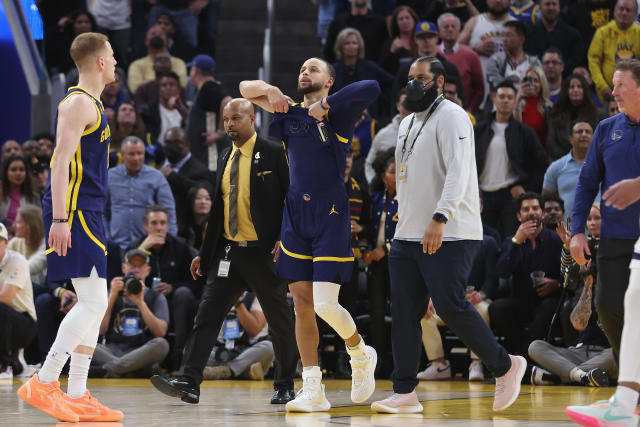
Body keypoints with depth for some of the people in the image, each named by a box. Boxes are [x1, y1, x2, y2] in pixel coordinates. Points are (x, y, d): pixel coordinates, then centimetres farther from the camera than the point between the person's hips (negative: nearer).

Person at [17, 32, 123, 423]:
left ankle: (77, 397, 8)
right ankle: (43, 384, -12)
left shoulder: (92, 103, 20)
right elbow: (61, 160, -19)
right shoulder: (79, 102, -11)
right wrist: (60, 218, -25)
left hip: (87, 213, 10)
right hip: (73, 213, -10)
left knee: (95, 305, 8)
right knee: (93, 302, -13)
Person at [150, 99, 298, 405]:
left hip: (264, 253, -6)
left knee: (280, 322, 5)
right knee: (207, 314, -6)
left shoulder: (274, 155, -5)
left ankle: (285, 387, 19)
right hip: (229, 252, 6)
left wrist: (284, 241, -18)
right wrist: (204, 253, 17)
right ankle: (189, 383, -12)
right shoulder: (226, 158, 14)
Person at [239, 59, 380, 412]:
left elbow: (372, 88, -19)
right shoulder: (290, 114, 14)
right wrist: (270, 90, 1)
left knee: (325, 305, -12)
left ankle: (360, 353, 17)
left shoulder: (338, 113, -1)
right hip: (295, 216, 5)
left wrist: (325, 104, -14)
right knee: (302, 305, 2)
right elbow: (245, 89, 21)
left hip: (331, 216, -5)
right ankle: (313, 390, 6)